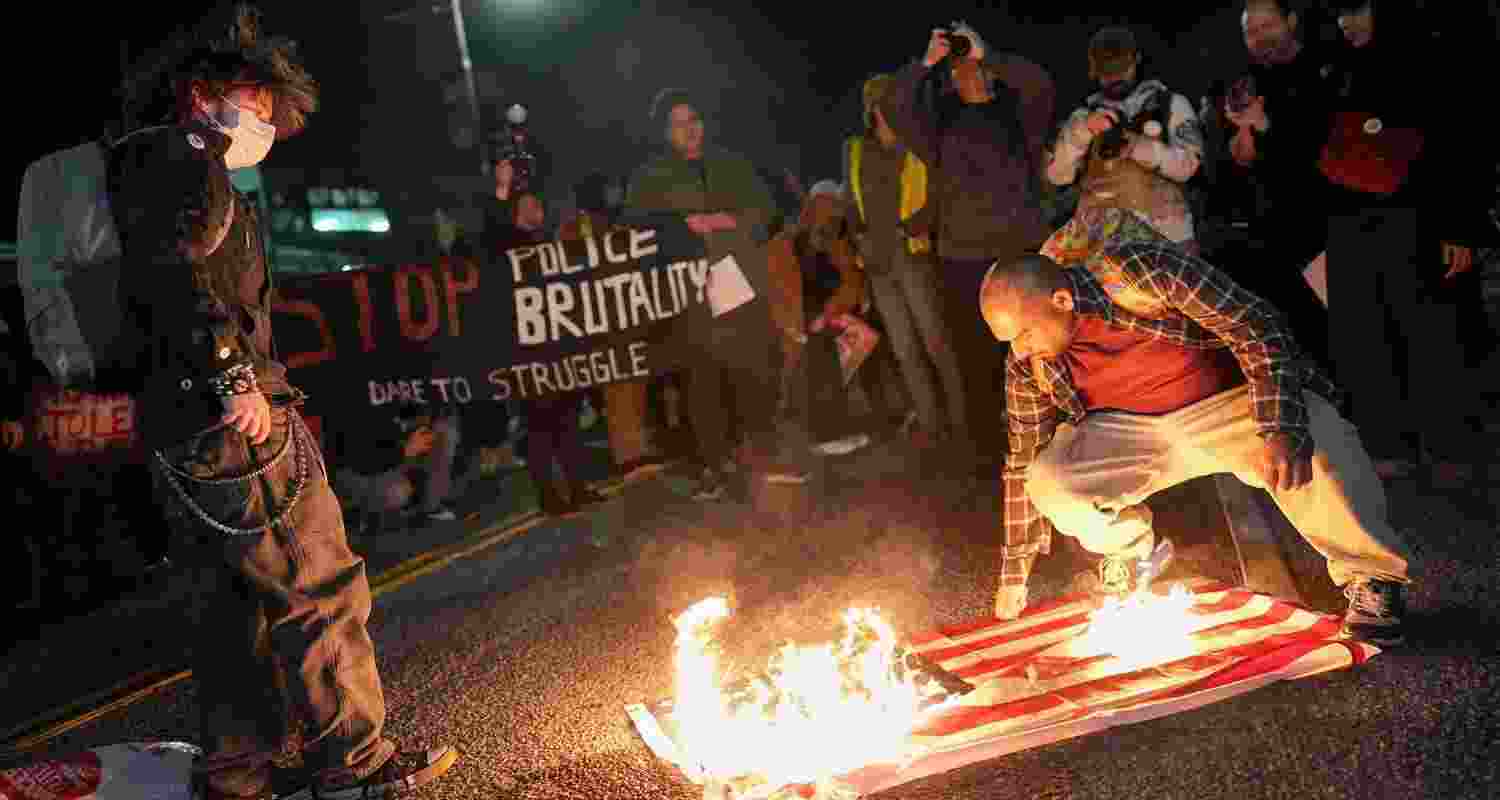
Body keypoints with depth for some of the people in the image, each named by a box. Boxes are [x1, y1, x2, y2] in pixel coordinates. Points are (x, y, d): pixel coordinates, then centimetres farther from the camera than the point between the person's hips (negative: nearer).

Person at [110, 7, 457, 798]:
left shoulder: (174, 168, 25)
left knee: (241, 600, 16)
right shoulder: (180, 156, -7)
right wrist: (232, 376, -25)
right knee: (322, 588, -3)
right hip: (229, 425, -11)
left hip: (186, 429, 11)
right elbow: (171, 262, -25)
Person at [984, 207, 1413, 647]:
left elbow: (1256, 326, -24)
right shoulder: (1028, 367, -11)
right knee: (1047, 484, -20)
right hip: (1134, 431, 4)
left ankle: (1372, 577, -7)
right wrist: (1014, 574, 6)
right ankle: (1130, 549, 13)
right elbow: (1023, 462, 2)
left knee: (1317, 457, -35)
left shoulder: (1140, 270, -28)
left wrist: (1280, 431, -35)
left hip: (1233, 400, -4)